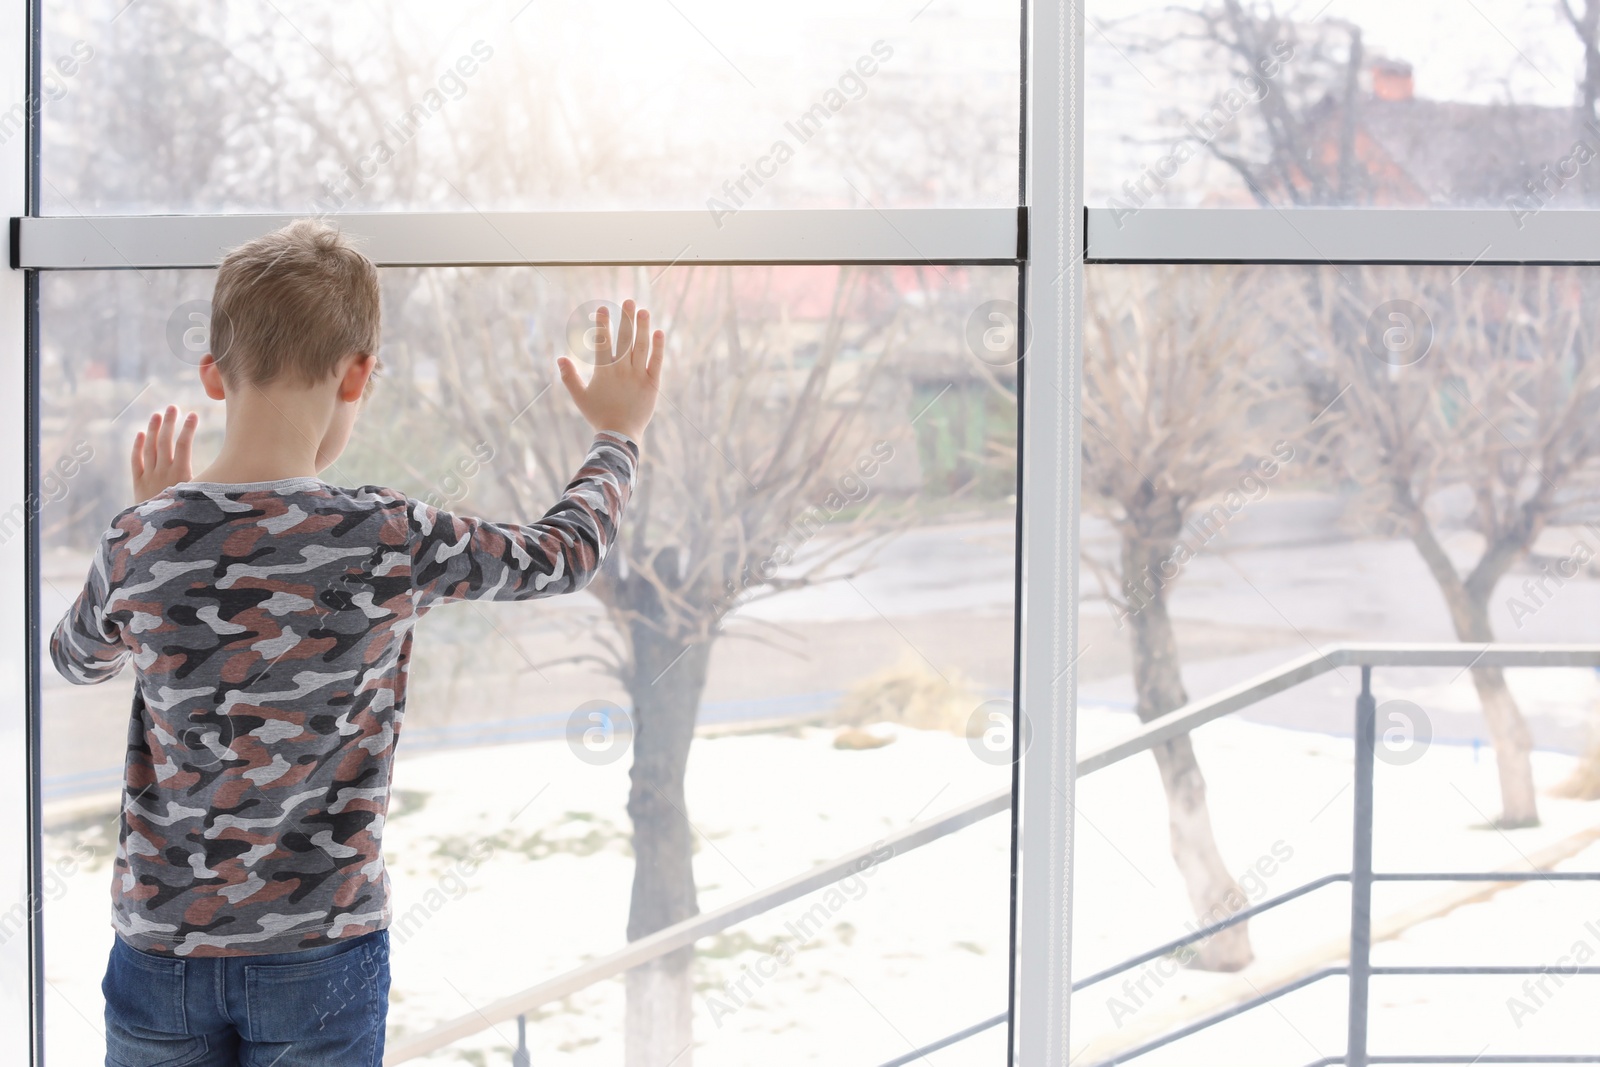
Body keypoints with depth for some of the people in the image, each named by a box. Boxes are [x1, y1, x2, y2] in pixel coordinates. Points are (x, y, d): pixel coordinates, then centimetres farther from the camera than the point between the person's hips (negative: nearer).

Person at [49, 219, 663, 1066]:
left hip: (160, 954, 2)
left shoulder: (144, 542, -7)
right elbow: (564, 553, 4)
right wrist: (619, 432, 22)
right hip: (316, 961, -2)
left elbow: (77, 657, 16)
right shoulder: (389, 544, -14)